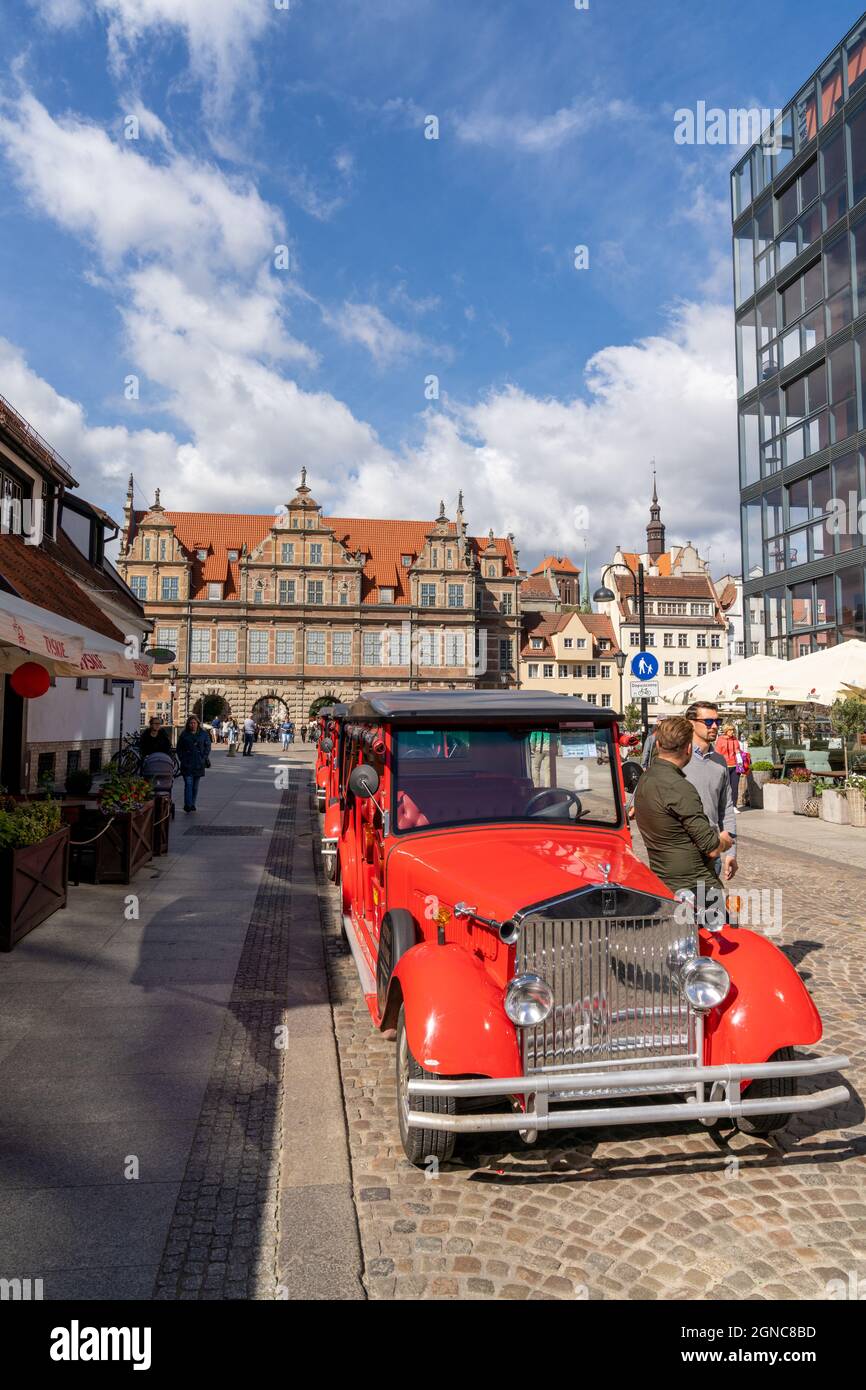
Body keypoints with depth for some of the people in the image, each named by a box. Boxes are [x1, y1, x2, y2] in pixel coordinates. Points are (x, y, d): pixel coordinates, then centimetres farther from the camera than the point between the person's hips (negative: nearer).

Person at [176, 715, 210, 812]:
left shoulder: (203, 734, 6)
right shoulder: (184, 735, 5)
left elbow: (207, 747, 9)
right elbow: (179, 748, 10)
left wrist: (204, 758, -1)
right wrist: (182, 759, 1)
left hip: (199, 764, 2)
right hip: (187, 765, -2)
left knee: (195, 785, 9)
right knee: (188, 784, -11)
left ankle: (192, 804, 19)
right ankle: (188, 805, -15)